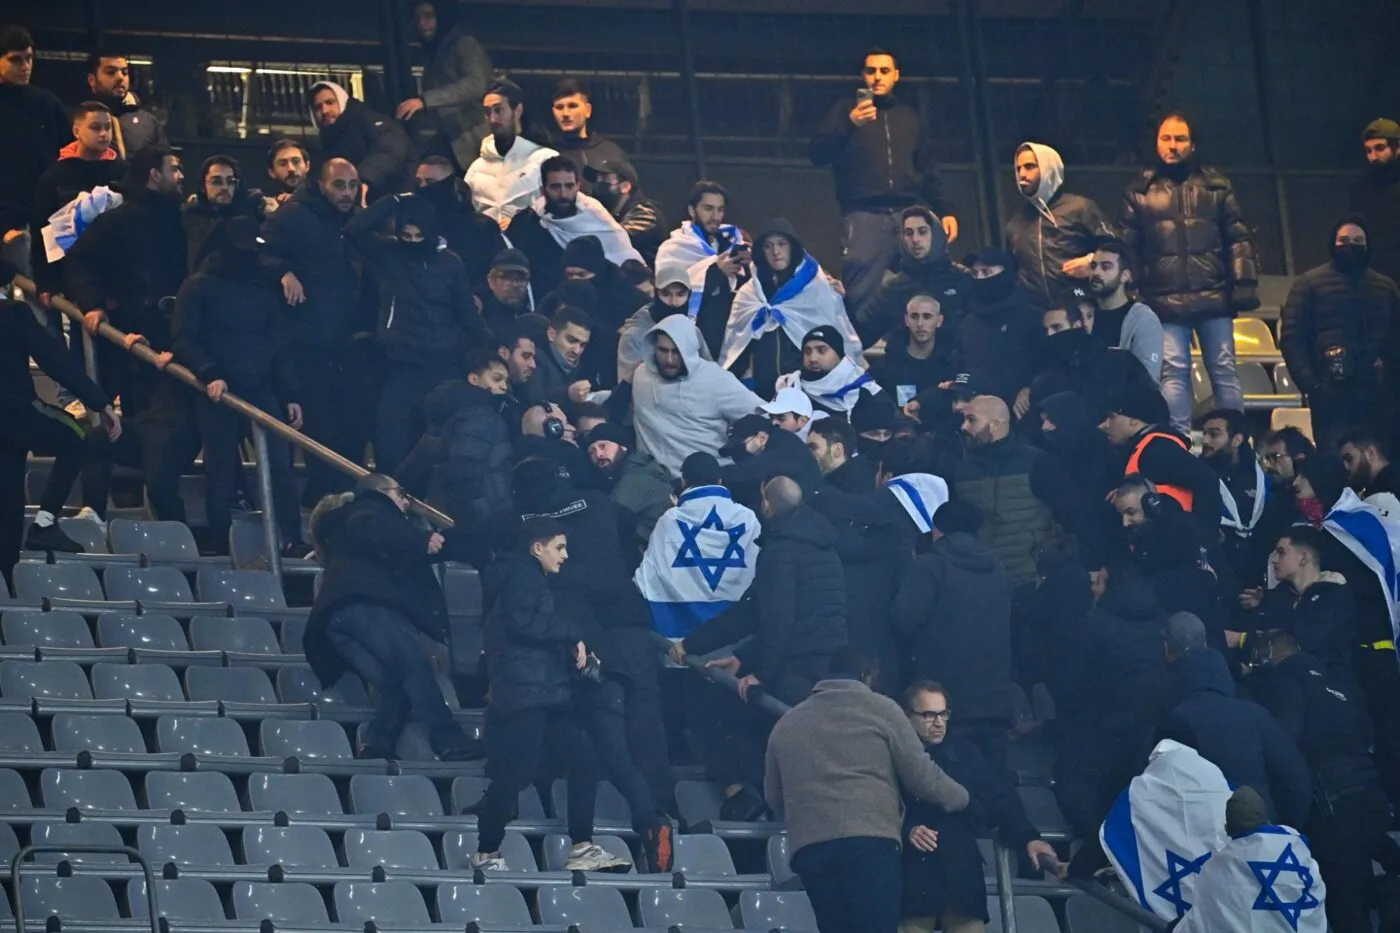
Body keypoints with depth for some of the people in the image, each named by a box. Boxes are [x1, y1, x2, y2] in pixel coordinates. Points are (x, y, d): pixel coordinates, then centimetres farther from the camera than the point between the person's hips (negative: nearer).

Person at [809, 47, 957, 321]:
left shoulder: (910, 116, 23)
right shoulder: (847, 109, 13)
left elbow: (928, 171, 25)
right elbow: (817, 154, 1)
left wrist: (944, 210, 13)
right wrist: (849, 125, -14)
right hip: (865, 216, -3)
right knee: (862, 297, -14)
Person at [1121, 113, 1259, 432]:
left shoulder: (1215, 185, 10)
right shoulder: (1140, 191, 10)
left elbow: (1239, 238, 7)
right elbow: (1127, 246, 10)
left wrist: (1245, 282, -2)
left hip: (1214, 296, 0)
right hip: (1165, 299, 0)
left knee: (1223, 369, 3)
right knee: (1173, 371, -4)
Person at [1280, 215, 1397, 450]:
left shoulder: (1386, 287, 20)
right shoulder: (1309, 283, 9)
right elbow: (1291, 338, 1)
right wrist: (1309, 383, -10)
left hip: (1377, 391, 3)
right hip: (1331, 391, -3)